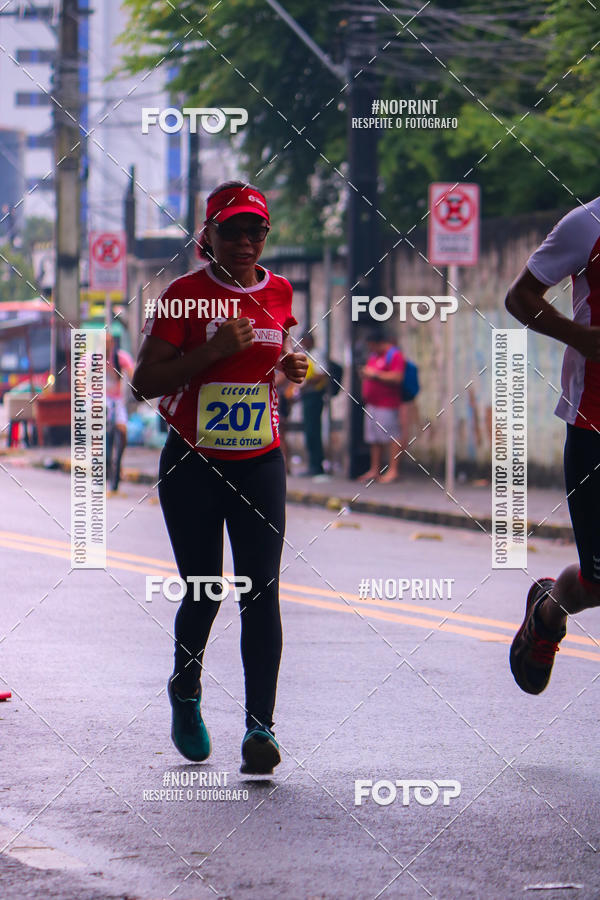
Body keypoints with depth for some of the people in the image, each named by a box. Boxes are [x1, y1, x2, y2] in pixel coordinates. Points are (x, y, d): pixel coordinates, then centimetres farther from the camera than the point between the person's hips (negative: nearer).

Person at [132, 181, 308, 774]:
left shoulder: (278, 292, 7)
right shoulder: (186, 294, -7)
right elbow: (145, 381, -10)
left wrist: (292, 368, 4)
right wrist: (212, 351, -21)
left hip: (260, 464, 3)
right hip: (193, 464, -3)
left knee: (262, 591, -9)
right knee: (203, 593, 5)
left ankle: (260, 726, -11)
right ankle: (186, 694, 33)